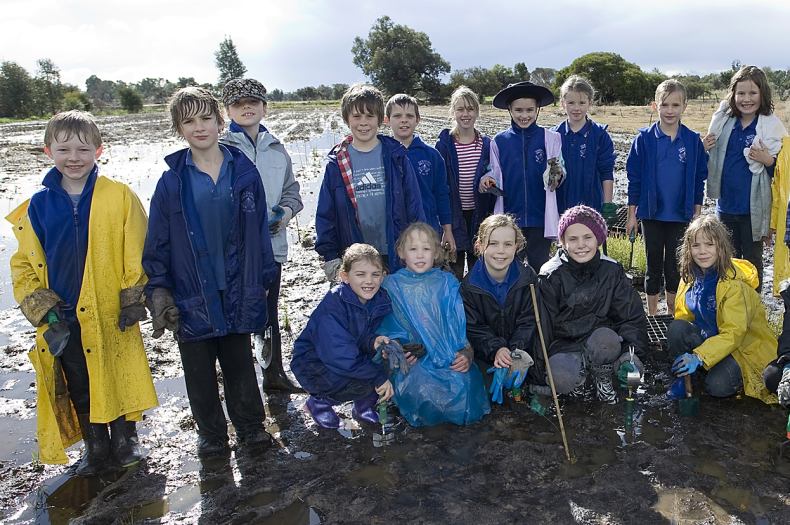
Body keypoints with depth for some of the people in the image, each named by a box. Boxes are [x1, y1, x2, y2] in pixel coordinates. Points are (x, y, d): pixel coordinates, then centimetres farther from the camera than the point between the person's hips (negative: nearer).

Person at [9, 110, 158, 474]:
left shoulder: (120, 196, -8)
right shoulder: (38, 206, 0)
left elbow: (137, 253, -6)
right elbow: (25, 266, 5)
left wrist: (133, 300, -9)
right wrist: (44, 314, -5)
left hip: (113, 315, -2)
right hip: (64, 320, 3)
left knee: (119, 379, 13)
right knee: (80, 387, 16)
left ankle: (124, 441, 35)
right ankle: (95, 448, 35)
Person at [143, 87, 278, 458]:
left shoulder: (244, 172, -3)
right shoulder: (172, 182, -5)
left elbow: (259, 229, 2)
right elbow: (157, 243, 0)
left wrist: (263, 279, 2)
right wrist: (158, 291, -5)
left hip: (237, 291, 0)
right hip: (191, 295, 0)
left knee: (240, 364, 16)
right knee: (199, 371, 14)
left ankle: (250, 426, 32)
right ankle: (211, 433, 32)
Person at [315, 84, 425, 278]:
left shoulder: (396, 157, 0)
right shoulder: (336, 163, 1)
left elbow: (414, 204, 1)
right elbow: (325, 213, 3)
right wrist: (329, 255, -1)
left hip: (396, 256, 0)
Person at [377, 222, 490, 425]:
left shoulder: (447, 283, 11)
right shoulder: (392, 285, 9)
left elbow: (459, 322, 7)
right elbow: (388, 327, 7)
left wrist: (465, 352, -9)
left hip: (451, 358, 1)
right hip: (413, 360, -1)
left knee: (463, 385, -27)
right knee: (422, 392, -30)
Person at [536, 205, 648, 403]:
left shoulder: (612, 270, -5)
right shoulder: (551, 276, -13)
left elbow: (632, 315, -2)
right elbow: (541, 327, -12)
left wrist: (632, 355, -18)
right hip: (564, 344, -1)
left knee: (604, 339, -35)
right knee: (561, 379, -33)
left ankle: (603, 379, -2)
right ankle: (581, 372, 5)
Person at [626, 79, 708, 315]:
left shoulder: (693, 140, -1)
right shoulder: (644, 139, -5)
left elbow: (699, 179, 5)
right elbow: (634, 178, -2)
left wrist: (697, 213, 3)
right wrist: (632, 214, -3)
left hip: (681, 215, 1)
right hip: (652, 214, -1)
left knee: (674, 267, 9)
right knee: (654, 265, 10)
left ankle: (673, 314, 24)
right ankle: (652, 315, 22)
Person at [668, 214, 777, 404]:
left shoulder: (734, 283, -24)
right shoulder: (691, 276, -4)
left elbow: (734, 333, -27)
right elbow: (683, 316, -1)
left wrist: (699, 357, -37)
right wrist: (685, 356, -14)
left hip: (747, 347, -5)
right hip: (711, 337, 5)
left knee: (717, 385, -30)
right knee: (675, 328, -24)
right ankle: (685, 376, -3)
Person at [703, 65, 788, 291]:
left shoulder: (772, 126, -9)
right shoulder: (725, 122, 4)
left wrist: (767, 160, -25)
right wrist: (707, 150, -4)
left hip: (753, 208, -4)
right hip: (726, 205, 4)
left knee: (751, 262, 7)